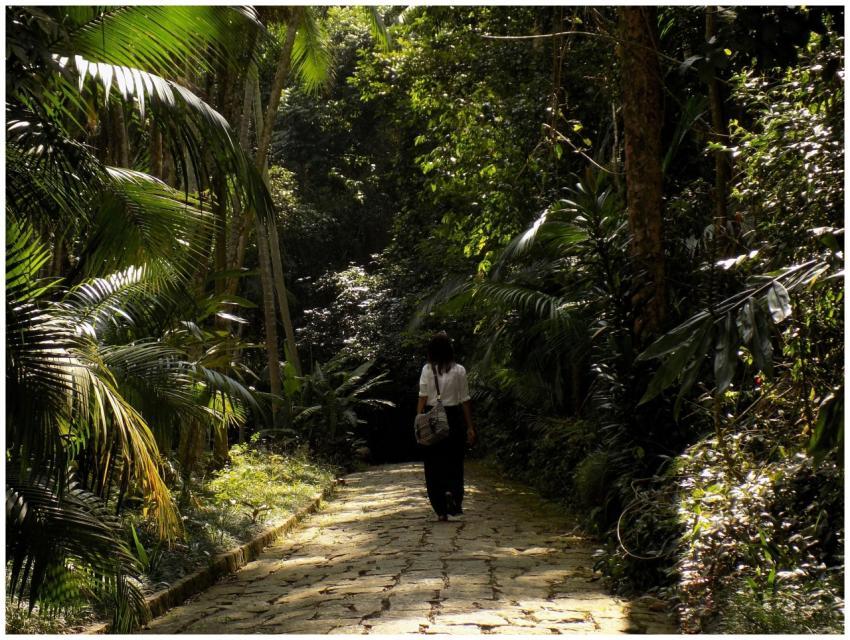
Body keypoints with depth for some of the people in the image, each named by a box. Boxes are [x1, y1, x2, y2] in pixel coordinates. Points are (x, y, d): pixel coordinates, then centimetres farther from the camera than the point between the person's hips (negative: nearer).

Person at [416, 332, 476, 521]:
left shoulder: (427, 370, -2)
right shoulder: (459, 370, -1)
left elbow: (422, 398, -6)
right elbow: (465, 400, 1)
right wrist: (470, 426, 6)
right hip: (454, 418, 0)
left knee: (434, 465, 7)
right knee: (454, 463, 10)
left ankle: (441, 511, 7)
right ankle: (452, 492, -18)